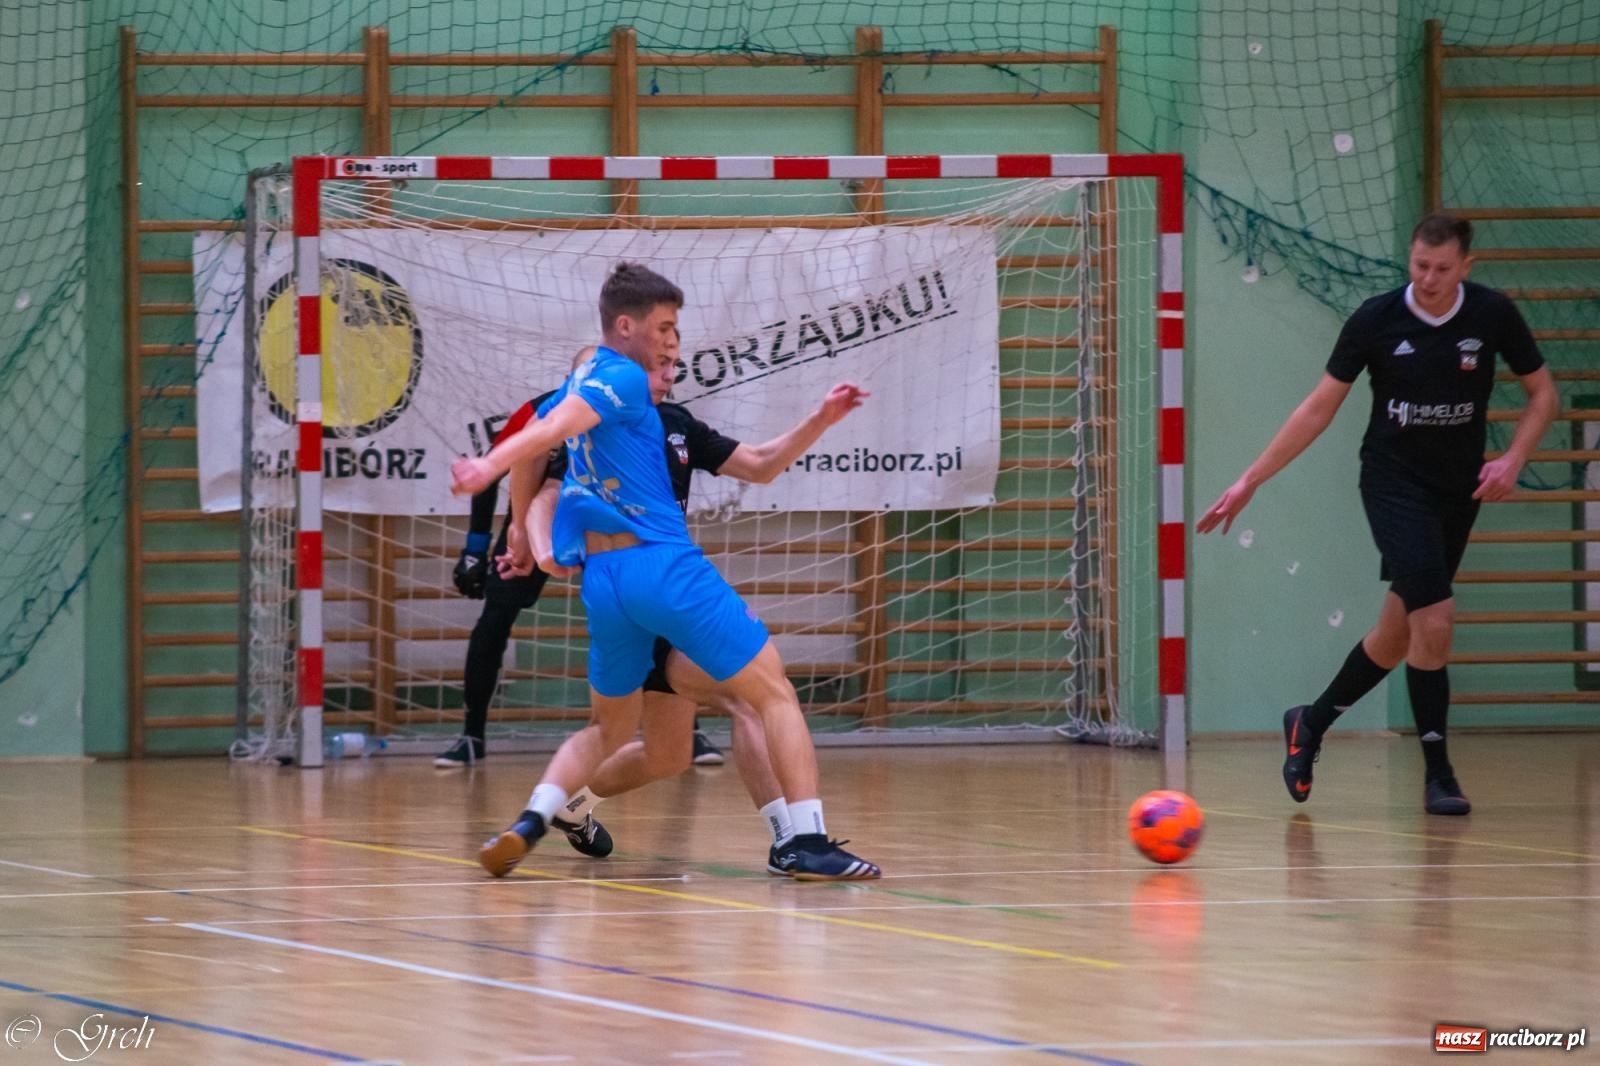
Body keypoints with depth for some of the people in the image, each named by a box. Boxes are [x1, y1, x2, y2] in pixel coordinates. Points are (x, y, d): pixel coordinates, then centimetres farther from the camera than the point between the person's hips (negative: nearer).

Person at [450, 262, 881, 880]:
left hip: (602, 578, 8)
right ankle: (808, 841, -8)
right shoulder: (623, 378, -6)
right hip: (664, 566, -8)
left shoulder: (578, 384, 18)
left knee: (608, 730, 22)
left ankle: (528, 824, -3)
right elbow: (553, 430, -21)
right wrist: (488, 468, -34)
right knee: (775, 695, 2)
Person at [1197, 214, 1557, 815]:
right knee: (1434, 618, -19)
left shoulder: (1493, 315, -7)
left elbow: (1542, 392, 6)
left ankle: (1311, 725, 32)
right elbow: (1320, 408, -4)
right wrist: (1250, 480, -5)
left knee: (1397, 636, 8)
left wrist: (1513, 460, -11)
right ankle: (1437, 774, -9)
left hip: (1459, 490, 3)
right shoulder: (1376, 320, -12)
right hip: (1394, 486, -3)